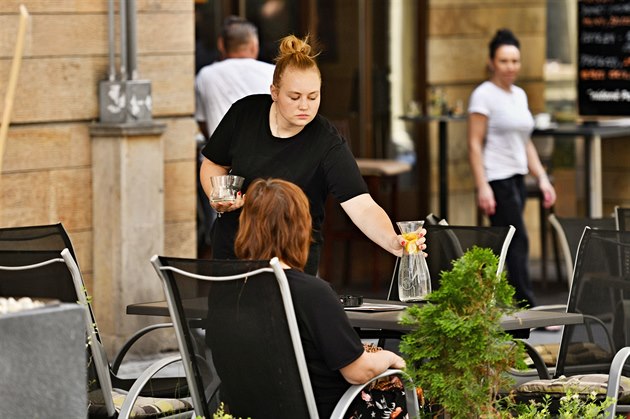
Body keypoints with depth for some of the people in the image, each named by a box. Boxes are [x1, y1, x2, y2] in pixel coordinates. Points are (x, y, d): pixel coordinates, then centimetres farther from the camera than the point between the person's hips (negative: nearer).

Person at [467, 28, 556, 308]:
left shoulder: (519, 95, 15)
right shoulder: (484, 95, -9)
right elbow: (474, 144, -13)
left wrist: (542, 179, 12)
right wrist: (482, 186, -20)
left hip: (516, 179, 8)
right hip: (496, 180, -8)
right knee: (518, 243, -11)